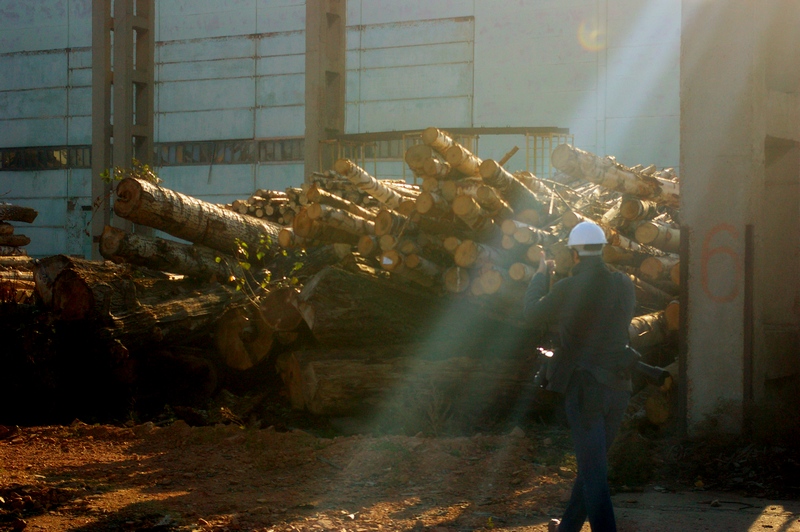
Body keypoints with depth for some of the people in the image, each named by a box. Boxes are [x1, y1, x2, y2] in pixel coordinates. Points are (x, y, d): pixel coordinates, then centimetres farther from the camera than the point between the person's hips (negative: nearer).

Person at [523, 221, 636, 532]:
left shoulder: (569, 288, -12)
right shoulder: (624, 285, 0)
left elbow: (532, 314, 3)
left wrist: (541, 275, 19)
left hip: (584, 386, -5)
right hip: (618, 386, 6)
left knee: (593, 469, -3)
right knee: (593, 462, 20)